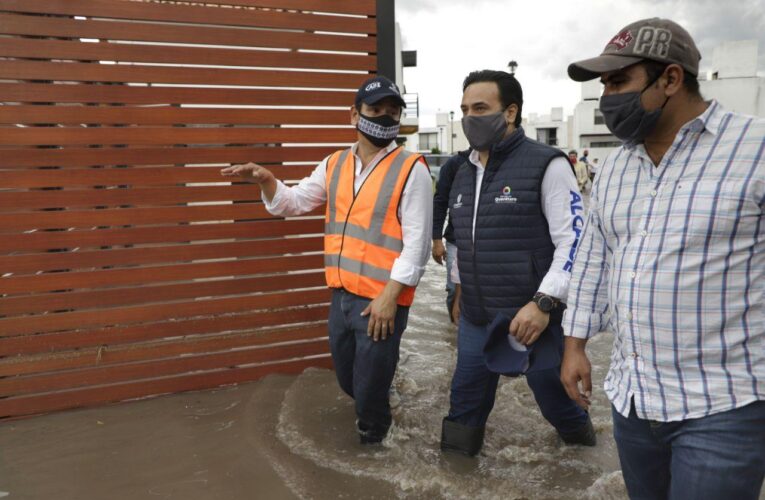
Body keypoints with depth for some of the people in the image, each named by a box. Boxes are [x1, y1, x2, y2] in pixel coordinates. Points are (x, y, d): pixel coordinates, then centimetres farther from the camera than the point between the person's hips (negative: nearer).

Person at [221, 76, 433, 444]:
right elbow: (292, 203, 16)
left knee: (370, 390, 8)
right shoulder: (334, 165, 8)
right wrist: (266, 181, -4)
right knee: (347, 380, 22)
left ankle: (373, 441, 36)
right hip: (341, 295, 6)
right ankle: (370, 413, 52)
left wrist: (389, 296, -17)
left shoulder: (411, 170, -10)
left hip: (381, 300, -6)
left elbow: (417, 243, -14)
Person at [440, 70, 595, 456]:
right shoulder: (464, 173, 11)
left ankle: (578, 433, 45)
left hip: (530, 316, -5)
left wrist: (543, 302, -23)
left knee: (551, 391, 15)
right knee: (465, 400, 14)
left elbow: (574, 240, -16)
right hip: (475, 317, 5)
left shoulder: (545, 165, -11)